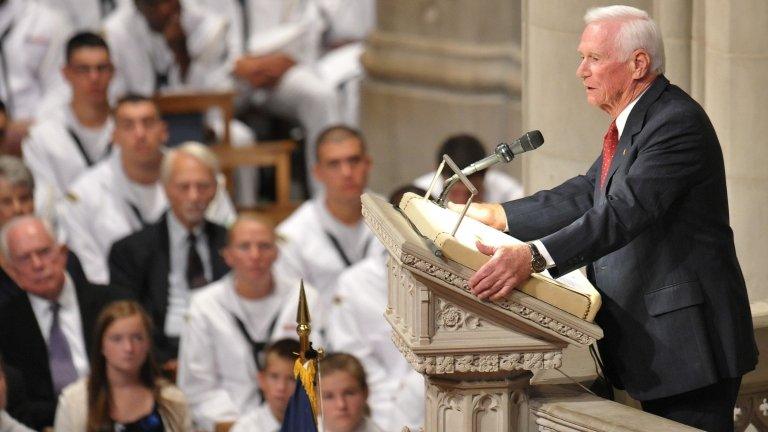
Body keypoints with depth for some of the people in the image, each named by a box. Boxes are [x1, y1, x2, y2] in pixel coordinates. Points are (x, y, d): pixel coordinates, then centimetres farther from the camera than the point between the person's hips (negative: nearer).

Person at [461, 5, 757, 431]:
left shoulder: (678, 123, -19)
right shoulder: (632, 126, 15)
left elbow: (625, 212, -30)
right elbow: (584, 197, 19)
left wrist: (533, 256, -40)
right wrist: (492, 215, 13)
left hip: (689, 343, -10)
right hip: (657, 340, 10)